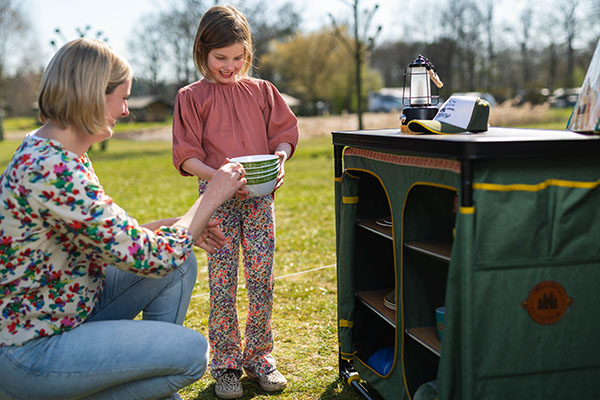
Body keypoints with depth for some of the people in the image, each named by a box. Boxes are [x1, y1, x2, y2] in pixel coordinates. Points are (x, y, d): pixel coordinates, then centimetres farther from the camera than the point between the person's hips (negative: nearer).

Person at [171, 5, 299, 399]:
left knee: (262, 279, 2)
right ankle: (226, 364, 12)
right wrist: (217, 176, -19)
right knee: (222, 282, -1)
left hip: (260, 194, 2)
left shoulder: (261, 91, 10)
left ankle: (259, 358, 16)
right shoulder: (191, 97, 2)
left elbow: (285, 132, 12)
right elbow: (187, 155, -2)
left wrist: (279, 160, -10)